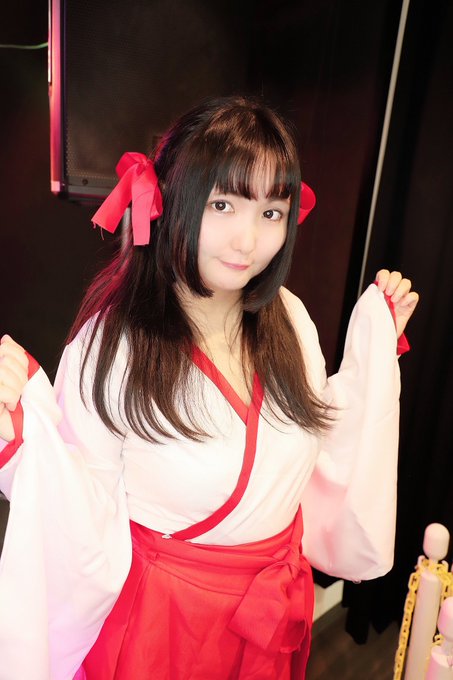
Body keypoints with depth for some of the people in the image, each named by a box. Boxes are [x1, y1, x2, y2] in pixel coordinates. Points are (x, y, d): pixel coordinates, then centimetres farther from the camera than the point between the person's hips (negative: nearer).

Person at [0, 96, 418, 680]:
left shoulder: (289, 320, -9)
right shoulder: (112, 344, -25)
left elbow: (326, 456, 1)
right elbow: (86, 536, -20)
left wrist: (377, 342, -1)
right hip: (160, 617, -4)